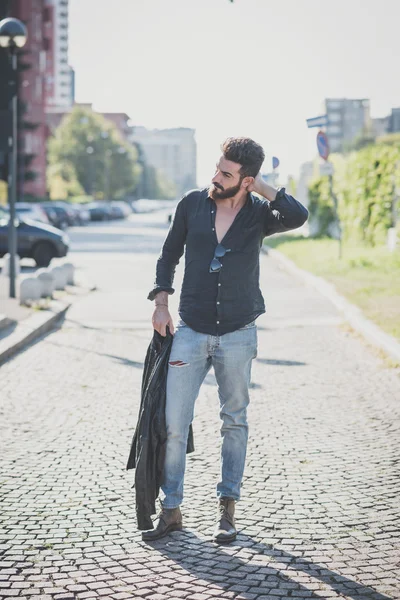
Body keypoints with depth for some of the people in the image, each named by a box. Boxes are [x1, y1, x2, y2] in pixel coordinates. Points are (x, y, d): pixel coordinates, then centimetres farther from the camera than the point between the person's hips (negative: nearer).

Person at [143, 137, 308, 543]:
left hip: (238, 334, -1)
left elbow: (298, 216, -27)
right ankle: (170, 510, 10)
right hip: (190, 331, 1)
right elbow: (169, 256, 11)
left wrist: (262, 188, -16)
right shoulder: (192, 204, -1)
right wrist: (160, 304, 3)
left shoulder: (258, 213, -5)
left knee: (234, 422, 9)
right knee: (173, 422, -2)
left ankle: (227, 510, 21)